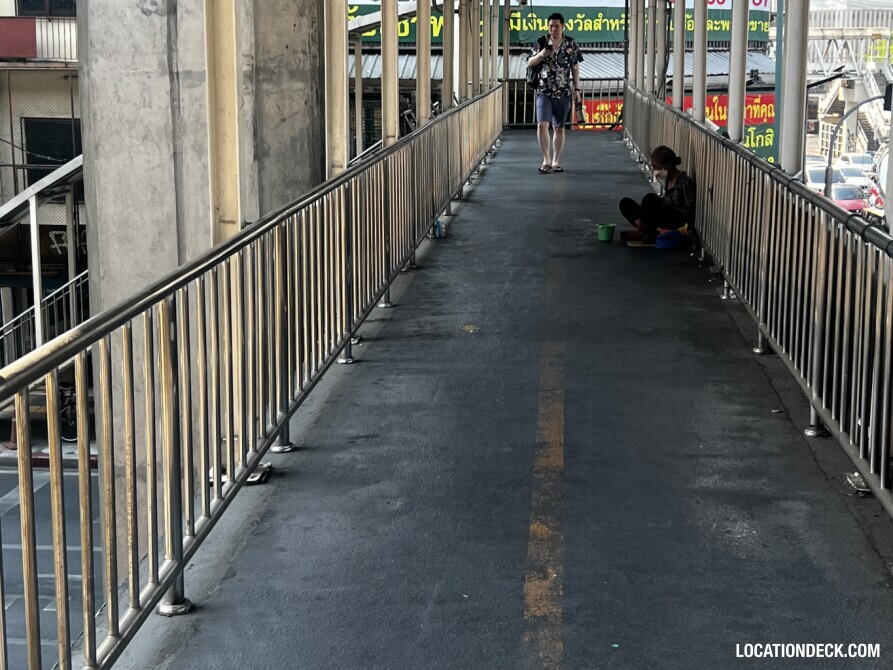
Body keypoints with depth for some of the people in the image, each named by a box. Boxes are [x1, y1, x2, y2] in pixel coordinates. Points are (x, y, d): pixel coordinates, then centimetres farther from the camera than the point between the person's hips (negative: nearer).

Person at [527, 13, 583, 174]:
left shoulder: (570, 44, 3)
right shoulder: (541, 42, 1)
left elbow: (575, 67, 8)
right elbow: (530, 63, 4)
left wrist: (576, 89, 4)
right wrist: (541, 55, -15)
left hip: (563, 93, 1)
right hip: (544, 91, -1)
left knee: (559, 128, 6)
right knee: (542, 125, -13)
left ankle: (556, 161, 16)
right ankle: (546, 160, -2)